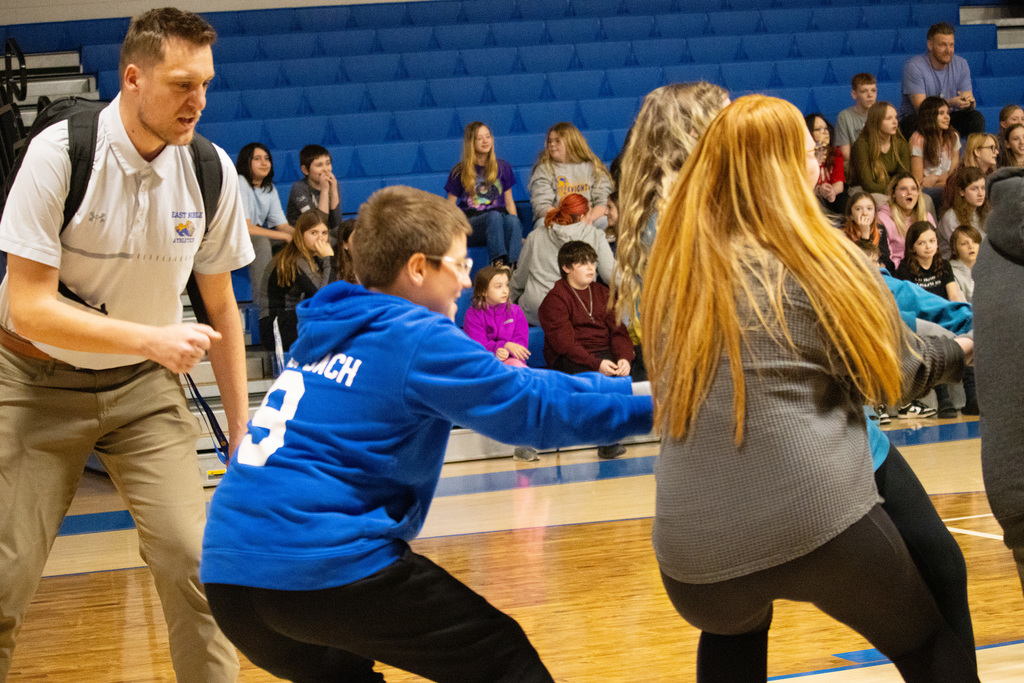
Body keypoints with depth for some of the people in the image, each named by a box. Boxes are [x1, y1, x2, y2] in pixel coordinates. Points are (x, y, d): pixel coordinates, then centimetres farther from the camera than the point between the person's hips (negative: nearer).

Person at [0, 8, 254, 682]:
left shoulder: (211, 171, -8)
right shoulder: (61, 152, -21)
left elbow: (221, 307, 4)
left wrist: (242, 433, 4)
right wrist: (153, 338, -33)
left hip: (144, 386, 3)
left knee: (193, 561, -10)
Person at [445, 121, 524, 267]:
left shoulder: (502, 167, 18)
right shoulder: (459, 172, 10)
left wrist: (517, 234, 4)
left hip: (501, 218, 2)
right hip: (470, 220, -2)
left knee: (512, 220, -36)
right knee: (494, 216, -38)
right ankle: (498, 263, -58)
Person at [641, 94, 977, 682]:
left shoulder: (672, 269, 9)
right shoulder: (817, 259, -3)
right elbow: (896, 370, 8)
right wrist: (959, 349, 30)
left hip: (693, 551, 5)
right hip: (820, 521, -4)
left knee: (732, 634, 35)